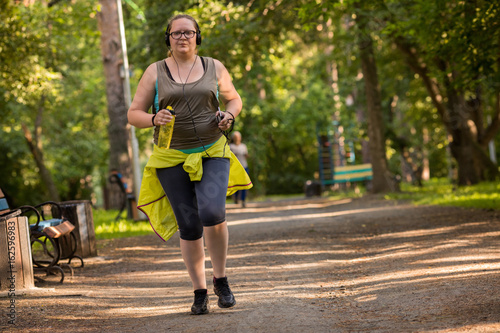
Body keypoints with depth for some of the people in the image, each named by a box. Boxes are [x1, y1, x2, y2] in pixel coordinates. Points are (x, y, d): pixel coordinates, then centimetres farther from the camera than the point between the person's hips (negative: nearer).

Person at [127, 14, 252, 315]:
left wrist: (229, 116, -4)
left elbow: (234, 99, 19)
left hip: (212, 153, 0)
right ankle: (200, 292, 14)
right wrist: (154, 119, -18)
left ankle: (221, 279, 0)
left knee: (212, 214, -22)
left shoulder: (214, 68, 6)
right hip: (173, 158, 0)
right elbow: (134, 114, 3)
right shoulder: (155, 72, 2)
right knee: (189, 227, -2)